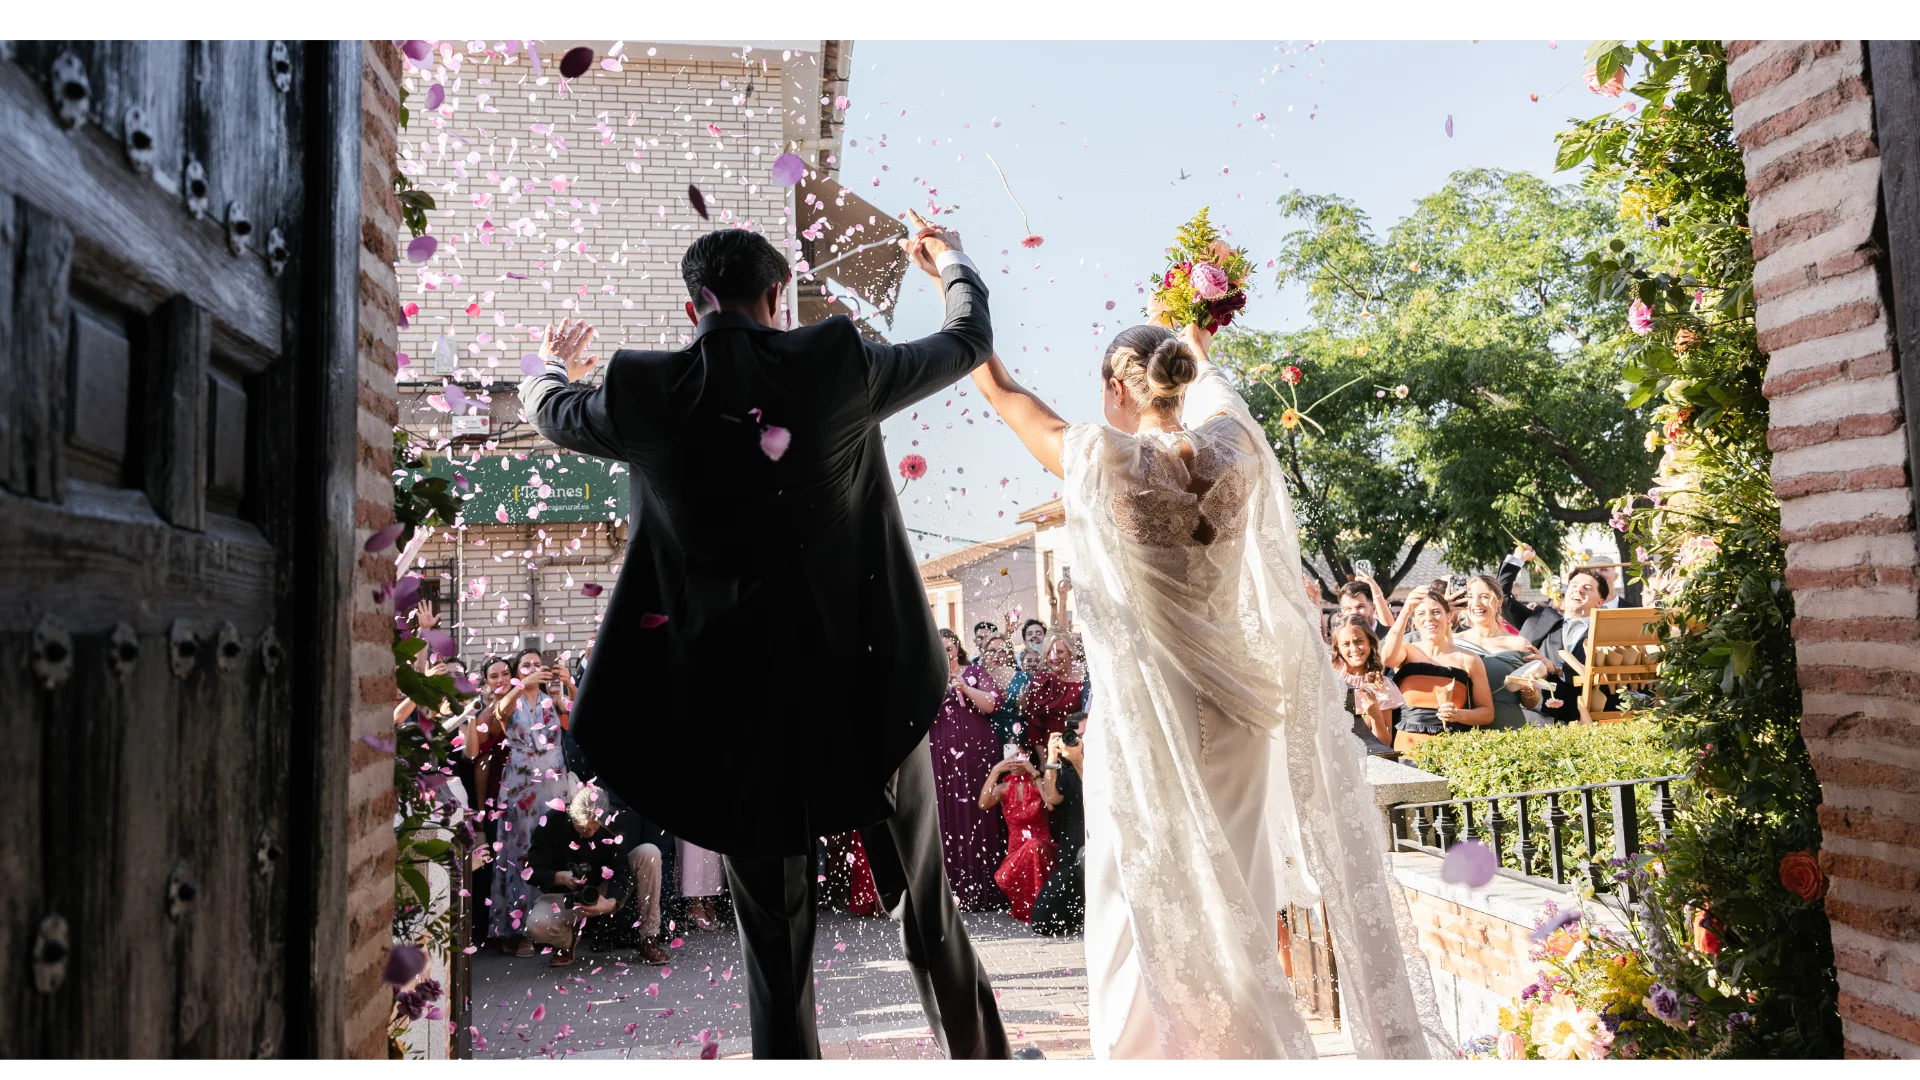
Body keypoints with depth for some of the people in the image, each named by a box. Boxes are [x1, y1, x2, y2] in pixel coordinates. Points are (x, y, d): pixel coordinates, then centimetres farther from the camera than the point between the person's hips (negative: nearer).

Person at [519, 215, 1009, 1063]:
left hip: (744, 708, 0)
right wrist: (950, 262, 32)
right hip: (866, 687, 1)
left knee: (775, 942, 13)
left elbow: (549, 412, 19)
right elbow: (970, 341, 11)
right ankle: (980, 1051, 36)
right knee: (926, 906, 19)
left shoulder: (643, 391, -4)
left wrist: (553, 365, 44)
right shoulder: (839, 363, -6)